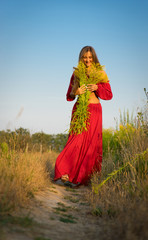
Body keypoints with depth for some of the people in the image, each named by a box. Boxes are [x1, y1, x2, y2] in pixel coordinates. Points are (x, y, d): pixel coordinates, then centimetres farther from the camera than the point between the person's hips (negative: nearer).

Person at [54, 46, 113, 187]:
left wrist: (97, 87, -14)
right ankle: (67, 174, -11)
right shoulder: (76, 74, 10)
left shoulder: (100, 74, 6)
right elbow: (69, 96, 10)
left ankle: (82, 177, 6)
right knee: (77, 141, -11)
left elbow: (109, 95, 4)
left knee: (91, 143, -3)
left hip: (94, 110, 0)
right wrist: (76, 92, -12)